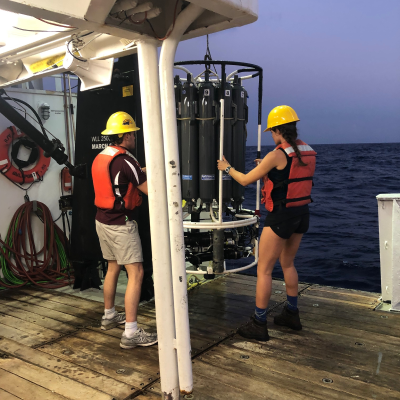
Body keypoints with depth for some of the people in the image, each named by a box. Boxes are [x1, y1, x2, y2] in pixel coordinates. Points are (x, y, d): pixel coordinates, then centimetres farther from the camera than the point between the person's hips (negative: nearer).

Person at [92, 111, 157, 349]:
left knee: (113, 268, 22)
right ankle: (131, 333, -6)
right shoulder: (125, 160, -19)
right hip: (121, 225, -9)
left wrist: (141, 173, 18)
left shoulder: (100, 158, 8)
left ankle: (109, 316, 36)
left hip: (103, 221, 9)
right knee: (136, 274, -6)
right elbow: (149, 189, -16)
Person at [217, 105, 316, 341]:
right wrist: (268, 170, 27)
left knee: (264, 270, 2)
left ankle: (259, 325, 10)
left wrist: (227, 168, 8)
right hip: (302, 214, 8)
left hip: (281, 216, -8)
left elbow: (245, 180, -9)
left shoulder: (277, 155, -17)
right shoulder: (309, 151, 5)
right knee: (288, 263, 24)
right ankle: (292, 315, 34)